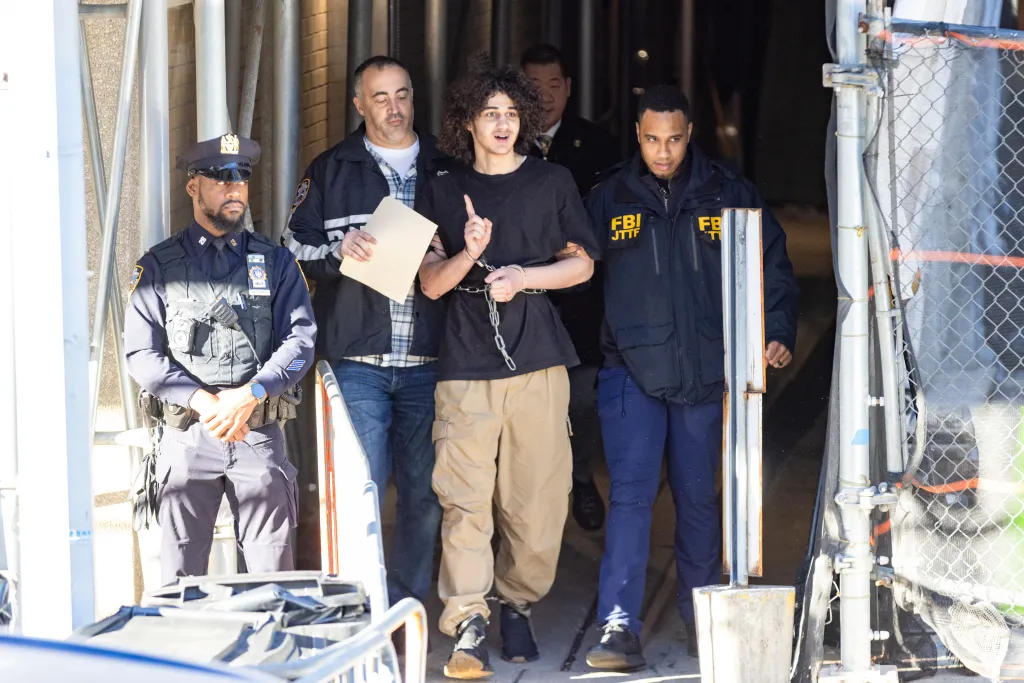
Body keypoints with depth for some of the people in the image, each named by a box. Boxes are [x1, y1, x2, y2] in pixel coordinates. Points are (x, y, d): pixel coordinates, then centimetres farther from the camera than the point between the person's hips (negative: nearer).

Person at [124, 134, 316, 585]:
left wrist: (249, 395, -13)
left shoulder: (274, 263, 13)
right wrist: (202, 400, -13)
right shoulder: (158, 268, 8)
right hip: (187, 435, -1)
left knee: (272, 575, -2)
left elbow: (301, 340, 3)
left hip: (259, 434, 1)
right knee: (181, 580, -1)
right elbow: (142, 355, 0)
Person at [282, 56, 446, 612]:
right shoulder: (331, 171, 10)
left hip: (427, 359, 2)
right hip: (357, 359, -2)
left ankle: (408, 608, 15)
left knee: (424, 493, 5)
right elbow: (297, 249, 7)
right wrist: (341, 250, -12)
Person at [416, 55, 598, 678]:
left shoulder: (552, 182, 11)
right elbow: (431, 282, 8)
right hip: (467, 361, 0)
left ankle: (518, 604, 17)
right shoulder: (445, 190, 12)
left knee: (538, 496, -1)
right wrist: (469, 252, -12)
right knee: (464, 495, -10)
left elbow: (581, 264, 11)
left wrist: (523, 277, -5)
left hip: (538, 357, 1)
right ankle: (468, 627, -11)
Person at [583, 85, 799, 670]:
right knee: (632, 494, -11)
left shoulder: (728, 194, 3)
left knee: (699, 499, 11)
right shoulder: (609, 199, 4)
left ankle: (702, 619, 23)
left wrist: (779, 333, -4)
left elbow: (775, 267, 8)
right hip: (632, 370, -1)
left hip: (706, 373, 1)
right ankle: (619, 626, -14)